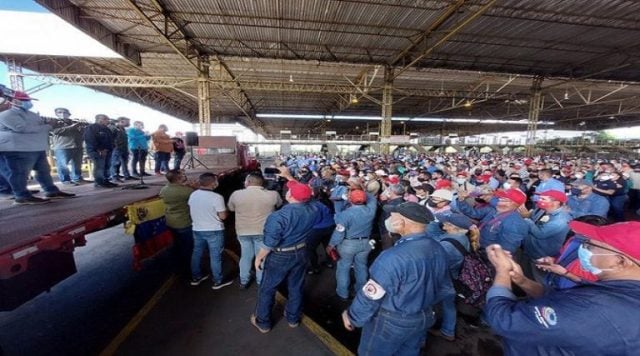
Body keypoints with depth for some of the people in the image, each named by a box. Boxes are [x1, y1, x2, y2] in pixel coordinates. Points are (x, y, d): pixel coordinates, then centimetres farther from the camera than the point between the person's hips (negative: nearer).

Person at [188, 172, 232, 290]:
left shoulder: (193, 195, -1)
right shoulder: (216, 197, -23)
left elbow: (191, 211, 13)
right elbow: (223, 216, -19)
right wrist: (227, 211, 1)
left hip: (197, 229, 7)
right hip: (214, 231, -6)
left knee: (197, 253, 21)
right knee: (215, 256, 6)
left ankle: (196, 277, 36)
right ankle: (218, 281, 18)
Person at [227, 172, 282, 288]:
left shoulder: (236, 194, -10)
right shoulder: (273, 195, -13)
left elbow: (230, 208, 8)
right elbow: (279, 205, 8)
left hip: (243, 231, 2)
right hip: (263, 231, -1)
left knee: (245, 256, 20)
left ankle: (244, 281, 34)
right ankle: (261, 282, 30)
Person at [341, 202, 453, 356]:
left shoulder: (394, 257, -35)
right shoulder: (438, 249, -10)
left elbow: (371, 295, -25)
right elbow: (445, 287, 5)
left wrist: (352, 316, -7)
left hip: (391, 322, -6)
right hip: (424, 317, 7)